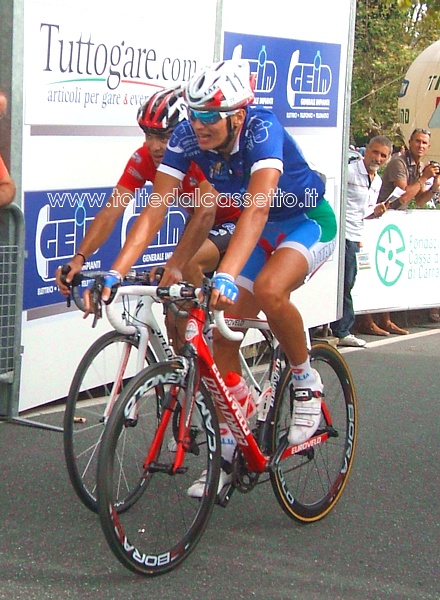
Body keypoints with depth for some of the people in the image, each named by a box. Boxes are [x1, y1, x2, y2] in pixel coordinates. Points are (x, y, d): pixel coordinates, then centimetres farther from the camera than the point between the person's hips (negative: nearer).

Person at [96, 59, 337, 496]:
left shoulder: (262, 130, -33)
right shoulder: (186, 138, -19)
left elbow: (255, 209, -46)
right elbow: (153, 212, -23)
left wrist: (225, 277, -60)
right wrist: (114, 274, -36)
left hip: (308, 222, -6)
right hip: (262, 231, 6)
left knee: (269, 289, -35)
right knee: (223, 333, -2)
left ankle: (306, 383, -8)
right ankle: (227, 452, 10)